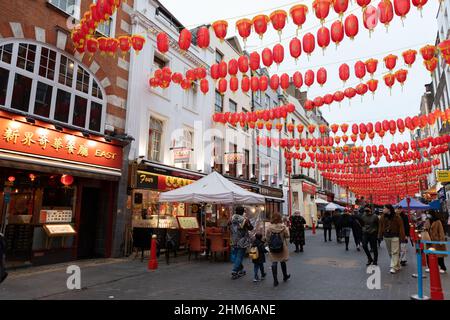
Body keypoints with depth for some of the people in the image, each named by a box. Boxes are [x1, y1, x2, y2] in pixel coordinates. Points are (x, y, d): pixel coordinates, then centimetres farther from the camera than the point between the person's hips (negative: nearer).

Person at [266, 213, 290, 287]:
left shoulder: (269, 227, -11)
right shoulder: (283, 227, -14)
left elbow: (267, 238, -4)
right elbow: (287, 236, -2)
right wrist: (287, 229, 14)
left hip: (272, 248, 0)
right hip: (282, 247, 0)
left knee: (274, 263, 7)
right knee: (283, 262, 19)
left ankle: (275, 281, 8)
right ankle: (285, 276, 39)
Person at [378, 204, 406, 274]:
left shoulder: (397, 218, -9)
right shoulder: (383, 217, 5)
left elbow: (401, 227, -9)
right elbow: (380, 227, 8)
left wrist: (402, 237, -12)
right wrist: (380, 236, 5)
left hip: (395, 237, -5)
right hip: (386, 237, 6)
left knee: (395, 252, -6)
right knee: (390, 252, 13)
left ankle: (394, 267, -3)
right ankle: (397, 266, 29)